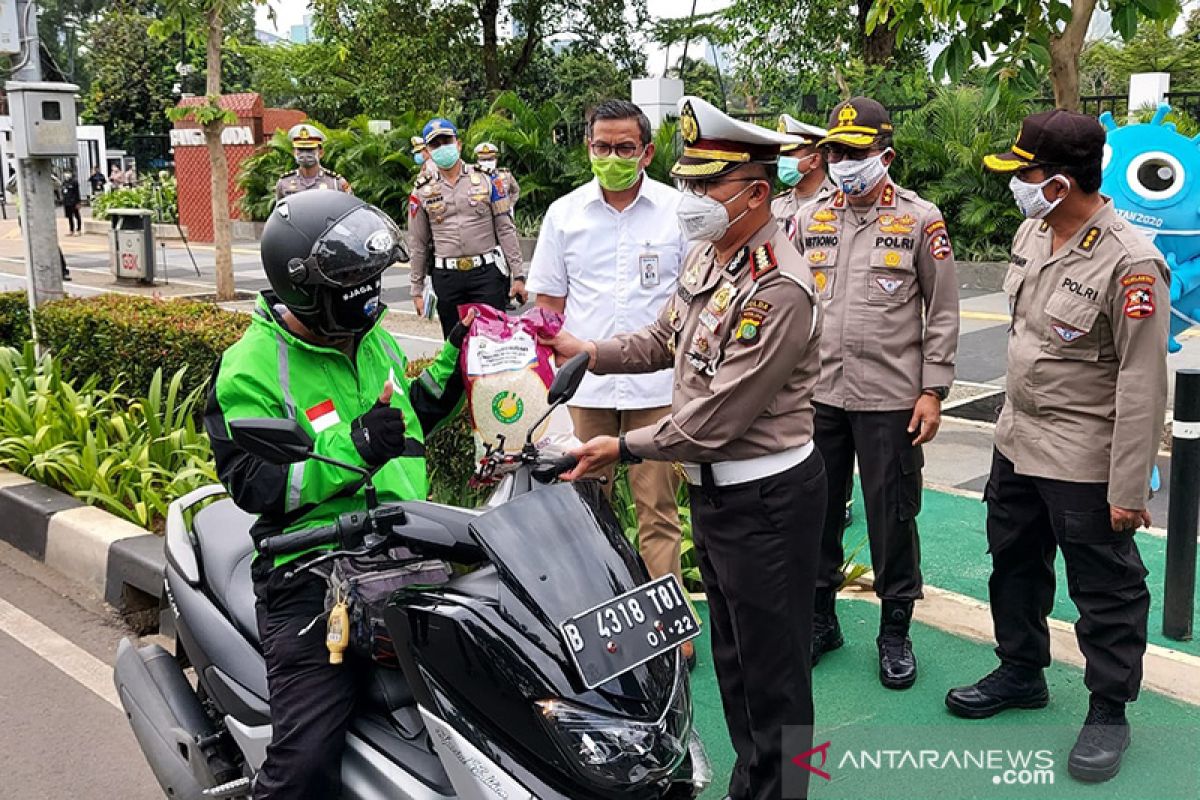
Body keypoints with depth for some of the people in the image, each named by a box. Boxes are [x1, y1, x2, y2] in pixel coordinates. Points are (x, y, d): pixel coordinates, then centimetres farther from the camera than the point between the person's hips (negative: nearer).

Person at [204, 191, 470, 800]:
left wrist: (453, 364, 14)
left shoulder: (372, 337, 12)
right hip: (314, 573, -7)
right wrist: (352, 448, -27)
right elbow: (254, 483, -17)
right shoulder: (252, 369, -11)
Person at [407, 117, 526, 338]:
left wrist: (518, 275, -2)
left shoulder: (487, 179, 4)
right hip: (446, 278, 2)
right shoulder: (422, 191, 7)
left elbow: (506, 230, 3)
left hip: (487, 272, -2)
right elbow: (418, 244, 12)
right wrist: (417, 290, 9)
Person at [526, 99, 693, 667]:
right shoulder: (564, 213, 8)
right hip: (586, 385, 2)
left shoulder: (679, 210, 3)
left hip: (656, 385, -2)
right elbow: (548, 300, 12)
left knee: (657, 509, 1)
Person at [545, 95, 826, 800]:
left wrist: (626, 449, -15)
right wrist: (590, 352, 7)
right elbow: (668, 338, 18)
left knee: (771, 668, 6)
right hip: (715, 486, 10)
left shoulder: (778, 290, -26)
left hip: (766, 500, -10)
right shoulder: (709, 254, 4)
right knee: (732, 651, 24)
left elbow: (717, 419, -25)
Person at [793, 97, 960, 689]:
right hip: (818, 395, 4)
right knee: (817, 511, 11)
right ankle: (819, 619, 28)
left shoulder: (920, 219, -1)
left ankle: (895, 632, 21)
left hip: (891, 398, -3)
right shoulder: (809, 220, 9)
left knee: (892, 517, 4)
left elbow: (942, 311, -1)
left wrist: (933, 390, -6)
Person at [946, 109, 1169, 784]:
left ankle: (1110, 712, 27)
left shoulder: (1130, 263, -23)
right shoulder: (1032, 233, 1)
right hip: (1017, 442, 8)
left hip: (1086, 463, -8)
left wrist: (1129, 488, -19)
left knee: (1105, 590, 8)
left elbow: (1142, 386, -22)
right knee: (1015, 563, 22)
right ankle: (1022, 672, 42)